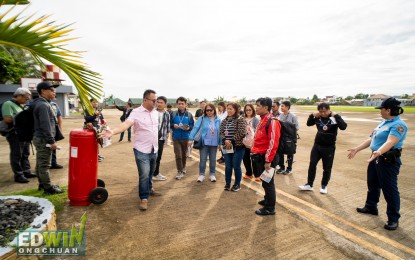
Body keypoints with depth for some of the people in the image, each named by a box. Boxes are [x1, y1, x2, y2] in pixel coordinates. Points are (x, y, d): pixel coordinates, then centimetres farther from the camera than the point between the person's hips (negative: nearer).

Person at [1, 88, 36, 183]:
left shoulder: (21, 105, 16)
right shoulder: (8, 104, -11)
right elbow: (7, 119, -22)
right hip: (15, 134, -9)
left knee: (25, 154, 14)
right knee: (17, 155, 0)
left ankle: (26, 172, 24)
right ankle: (18, 175, 8)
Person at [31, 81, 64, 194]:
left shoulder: (43, 104, 15)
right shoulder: (43, 105, -17)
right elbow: (45, 126, -23)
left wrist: (51, 140, 21)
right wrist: (52, 141, -21)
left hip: (40, 138, 11)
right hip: (43, 139, -11)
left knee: (40, 163, 18)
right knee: (44, 165, -4)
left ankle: (42, 184, 31)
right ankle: (48, 188, 3)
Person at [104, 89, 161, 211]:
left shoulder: (155, 112, 6)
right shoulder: (136, 112, -13)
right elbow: (126, 124, -27)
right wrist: (113, 131, -43)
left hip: (154, 149, 6)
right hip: (141, 150, -6)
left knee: (150, 172, 20)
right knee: (144, 174, -7)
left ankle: (149, 189, 43)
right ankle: (144, 198, 9)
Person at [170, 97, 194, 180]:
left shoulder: (189, 114, -1)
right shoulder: (173, 114, 0)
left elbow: (192, 125, 0)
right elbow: (170, 124, 4)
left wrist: (188, 128, -20)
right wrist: (173, 126, -16)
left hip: (185, 137, 1)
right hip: (176, 138, -1)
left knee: (184, 154, 16)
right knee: (178, 155, -5)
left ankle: (183, 168, 38)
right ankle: (180, 171, 6)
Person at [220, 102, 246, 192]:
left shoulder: (240, 120, -7)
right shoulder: (224, 121, 11)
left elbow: (241, 133, -16)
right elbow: (221, 132, 7)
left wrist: (232, 142, -15)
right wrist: (225, 140, -13)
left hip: (238, 147, -5)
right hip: (227, 147, 5)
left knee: (236, 166, 2)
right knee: (228, 166, 10)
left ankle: (237, 184, 20)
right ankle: (227, 183, 26)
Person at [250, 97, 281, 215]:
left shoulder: (272, 122, -18)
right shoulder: (262, 120, 13)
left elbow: (273, 143, -22)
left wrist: (268, 161, -21)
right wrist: (255, 153, 20)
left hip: (265, 157, -9)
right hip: (259, 156, 9)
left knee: (268, 182, 3)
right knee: (265, 181, 22)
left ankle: (270, 208, 16)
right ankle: (268, 200, 39)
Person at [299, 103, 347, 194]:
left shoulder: (335, 117, -11)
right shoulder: (318, 117, -3)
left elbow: (343, 127, -23)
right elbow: (309, 123, 8)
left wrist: (336, 116, -27)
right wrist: (312, 115, -8)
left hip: (329, 147, -3)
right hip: (317, 145, 3)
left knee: (327, 168, 9)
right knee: (312, 165, 5)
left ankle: (324, 186, 27)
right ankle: (309, 184, 18)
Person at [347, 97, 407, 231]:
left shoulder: (398, 125, -17)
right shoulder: (384, 122, 11)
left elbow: (390, 142, -33)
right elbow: (371, 138, 16)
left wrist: (378, 152, -50)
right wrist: (356, 149, 15)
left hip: (388, 161, -10)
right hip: (376, 158, 10)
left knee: (389, 189, 0)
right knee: (372, 185, 21)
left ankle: (394, 219, 14)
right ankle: (371, 207, 40)